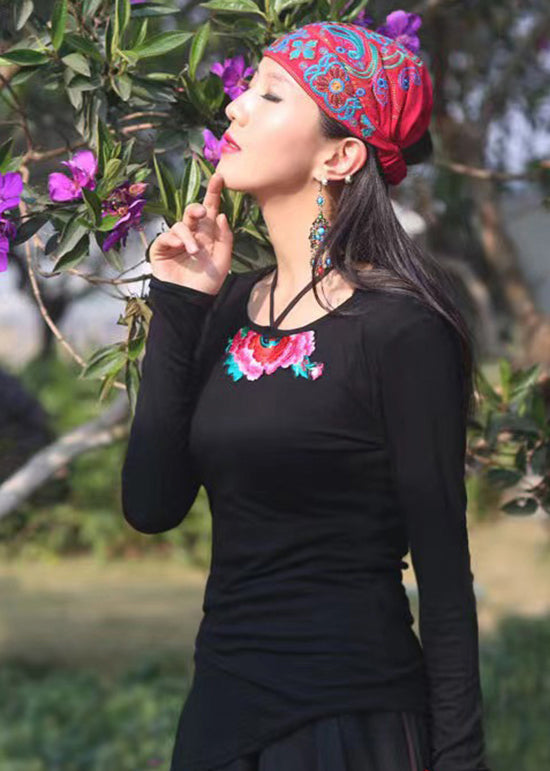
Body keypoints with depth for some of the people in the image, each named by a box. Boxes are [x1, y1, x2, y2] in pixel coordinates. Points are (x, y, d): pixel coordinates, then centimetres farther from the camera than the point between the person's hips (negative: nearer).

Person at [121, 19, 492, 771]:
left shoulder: (398, 325, -13)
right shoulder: (231, 304, 4)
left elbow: (444, 567, -11)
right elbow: (152, 505, -3)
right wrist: (178, 308, -6)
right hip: (223, 700, 6)